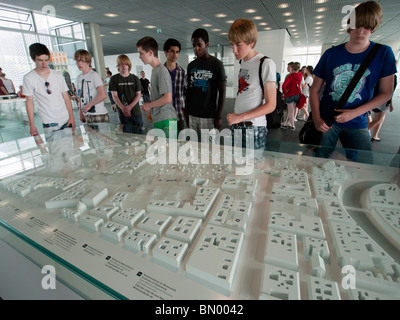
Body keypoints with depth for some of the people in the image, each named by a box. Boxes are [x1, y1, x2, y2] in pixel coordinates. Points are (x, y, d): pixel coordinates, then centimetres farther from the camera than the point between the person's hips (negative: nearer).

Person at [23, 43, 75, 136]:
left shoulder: (58, 75, 7)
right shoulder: (28, 78, 1)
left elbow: (66, 98, 7)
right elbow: (29, 101, 3)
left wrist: (72, 117, 0)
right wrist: (31, 125, -1)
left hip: (66, 120, 2)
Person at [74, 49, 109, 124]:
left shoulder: (94, 75, -9)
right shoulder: (79, 77, 14)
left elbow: (103, 95, -20)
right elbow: (81, 96, 19)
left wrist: (89, 105, -12)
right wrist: (80, 112, 13)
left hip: (99, 115, -7)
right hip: (87, 115, 7)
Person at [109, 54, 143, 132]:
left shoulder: (135, 78, 7)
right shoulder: (114, 79, 4)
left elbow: (138, 95, 2)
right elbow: (115, 96, -1)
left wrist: (129, 107, -13)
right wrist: (123, 108, -18)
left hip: (136, 111, 1)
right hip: (123, 112, -1)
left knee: (139, 132, 3)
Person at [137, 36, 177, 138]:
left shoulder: (161, 70, -12)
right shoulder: (155, 70, 17)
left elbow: (167, 98, -20)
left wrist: (149, 105, -7)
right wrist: (149, 105, 13)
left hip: (165, 120, -9)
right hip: (158, 119, 9)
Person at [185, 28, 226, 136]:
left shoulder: (216, 64, -2)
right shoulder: (191, 65, 12)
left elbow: (222, 92, -4)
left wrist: (218, 116, -9)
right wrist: (186, 113, 12)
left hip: (208, 116, -4)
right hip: (192, 115, 5)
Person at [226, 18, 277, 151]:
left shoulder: (266, 64, -9)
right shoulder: (242, 61, 13)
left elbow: (271, 105, -12)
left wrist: (241, 117, -19)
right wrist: (234, 117, 3)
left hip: (254, 129, -6)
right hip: (236, 126, 6)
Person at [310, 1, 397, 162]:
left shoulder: (383, 53, 1)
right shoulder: (331, 54, 0)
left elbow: (386, 93, 2)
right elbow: (315, 90, 1)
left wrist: (354, 113, -13)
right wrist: (316, 119, -11)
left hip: (357, 125, 1)